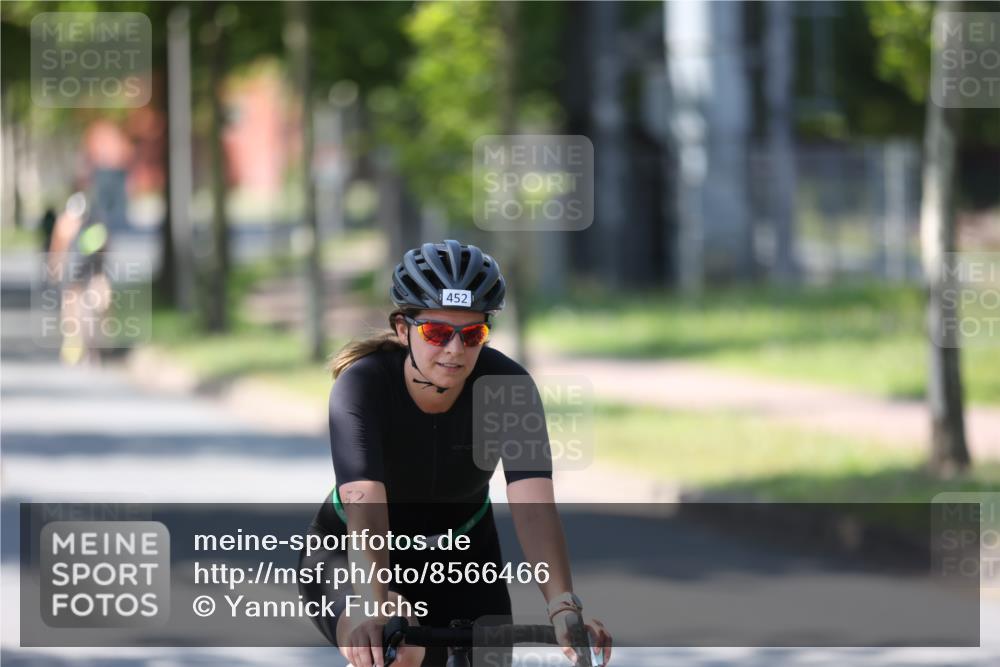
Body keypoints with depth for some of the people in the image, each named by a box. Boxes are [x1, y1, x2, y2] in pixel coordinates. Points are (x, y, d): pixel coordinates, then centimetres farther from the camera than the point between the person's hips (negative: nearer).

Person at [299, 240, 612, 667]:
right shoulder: (362, 386, -28)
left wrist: (563, 606, -50)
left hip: (460, 555, 3)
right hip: (351, 554, -3)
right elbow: (364, 507, -42)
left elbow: (533, 504, -35)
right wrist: (376, 607, -58)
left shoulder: (507, 385, -23)